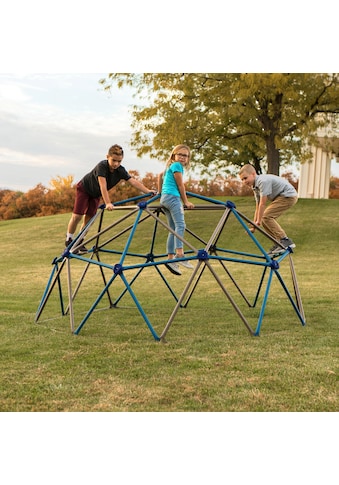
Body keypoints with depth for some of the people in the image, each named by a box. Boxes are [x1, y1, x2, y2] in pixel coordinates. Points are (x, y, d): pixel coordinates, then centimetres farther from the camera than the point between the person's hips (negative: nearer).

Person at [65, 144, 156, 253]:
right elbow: (103, 186, -43)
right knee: (77, 216, -10)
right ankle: (69, 240, 8)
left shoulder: (120, 170, -21)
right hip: (84, 188, -5)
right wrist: (108, 203, -50)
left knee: (89, 218, 1)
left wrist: (148, 191, -42)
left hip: (96, 194, 5)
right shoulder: (102, 166, -36)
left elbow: (133, 181, -30)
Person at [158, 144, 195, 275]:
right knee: (180, 225, -22)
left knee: (173, 229, 6)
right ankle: (179, 254, -36)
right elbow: (180, 186, -6)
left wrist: (160, 192, 41)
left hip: (164, 198, 10)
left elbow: (160, 175, 39)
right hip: (172, 197, -10)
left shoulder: (171, 166, 24)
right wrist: (186, 202, 0)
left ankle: (170, 258, 2)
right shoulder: (177, 166, -5)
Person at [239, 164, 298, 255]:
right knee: (264, 220, 2)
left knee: (266, 216, -19)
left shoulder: (263, 181, -22)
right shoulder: (256, 187, 8)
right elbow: (258, 207, 11)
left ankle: (285, 241, -15)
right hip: (281, 197, 10)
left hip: (289, 195, -10)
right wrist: (254, 226, 9)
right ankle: (279, 243, 10)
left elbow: (263, 204, -21)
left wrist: (258, 221, -13)